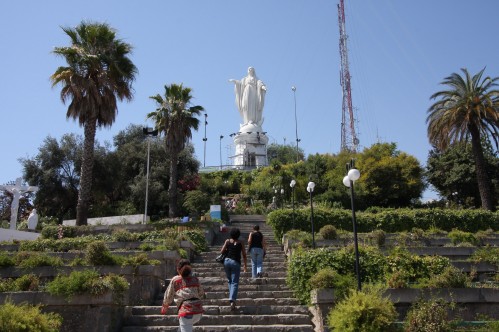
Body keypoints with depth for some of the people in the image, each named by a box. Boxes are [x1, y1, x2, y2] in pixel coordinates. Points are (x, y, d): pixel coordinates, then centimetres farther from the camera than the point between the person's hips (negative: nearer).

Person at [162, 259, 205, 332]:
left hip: (186, 310, -5)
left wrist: (164, 308, 31)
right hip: (198, 310, 5)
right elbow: (201, 294, 26)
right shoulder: (195, 279, 16)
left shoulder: (175, 280, 8)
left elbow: (168, 296, 15)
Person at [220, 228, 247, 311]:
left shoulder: (227, 241, 5)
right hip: (236, 263, -2)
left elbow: (222, 251, -1)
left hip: (227, 261, 2)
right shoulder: (241, 243, 5)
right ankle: (232, 301, -19)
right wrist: (245, 265, 16)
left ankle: (232, 298, 20)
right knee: (234, 283, -3)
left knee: (229, 280, 21)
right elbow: (244, 255, 6)